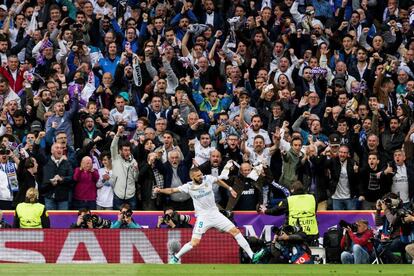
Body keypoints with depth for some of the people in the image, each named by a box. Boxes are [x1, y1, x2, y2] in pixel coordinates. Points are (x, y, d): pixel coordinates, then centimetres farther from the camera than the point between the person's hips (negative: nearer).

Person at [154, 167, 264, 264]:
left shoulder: (208, 179, -6)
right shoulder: (189, 187, -11)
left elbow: (219, 181, 16)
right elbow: (172, 190, -10)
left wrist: (230, 189, 21)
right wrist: (160, 190, -26)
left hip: (215, 214, 3)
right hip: (202, 217, -3)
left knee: (235, 231, -2)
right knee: (194, 243, -15)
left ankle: (252, 256, 4)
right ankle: (175, 258, 7)